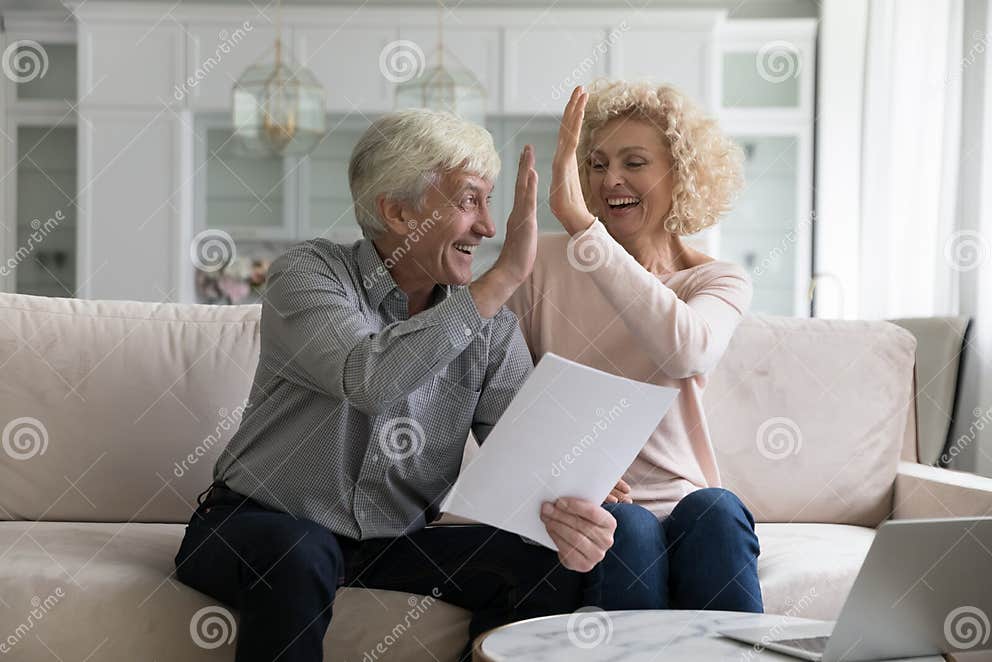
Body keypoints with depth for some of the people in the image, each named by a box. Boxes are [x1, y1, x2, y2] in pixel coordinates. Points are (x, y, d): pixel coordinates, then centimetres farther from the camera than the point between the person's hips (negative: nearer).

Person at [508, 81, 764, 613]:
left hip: (684, 504, 1)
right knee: (630, 528, -32)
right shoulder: (541, 262, 3)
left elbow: (687, 352, -23)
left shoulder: (720, 282, 3)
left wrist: (580, 223, -29)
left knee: (715, 509, -31)